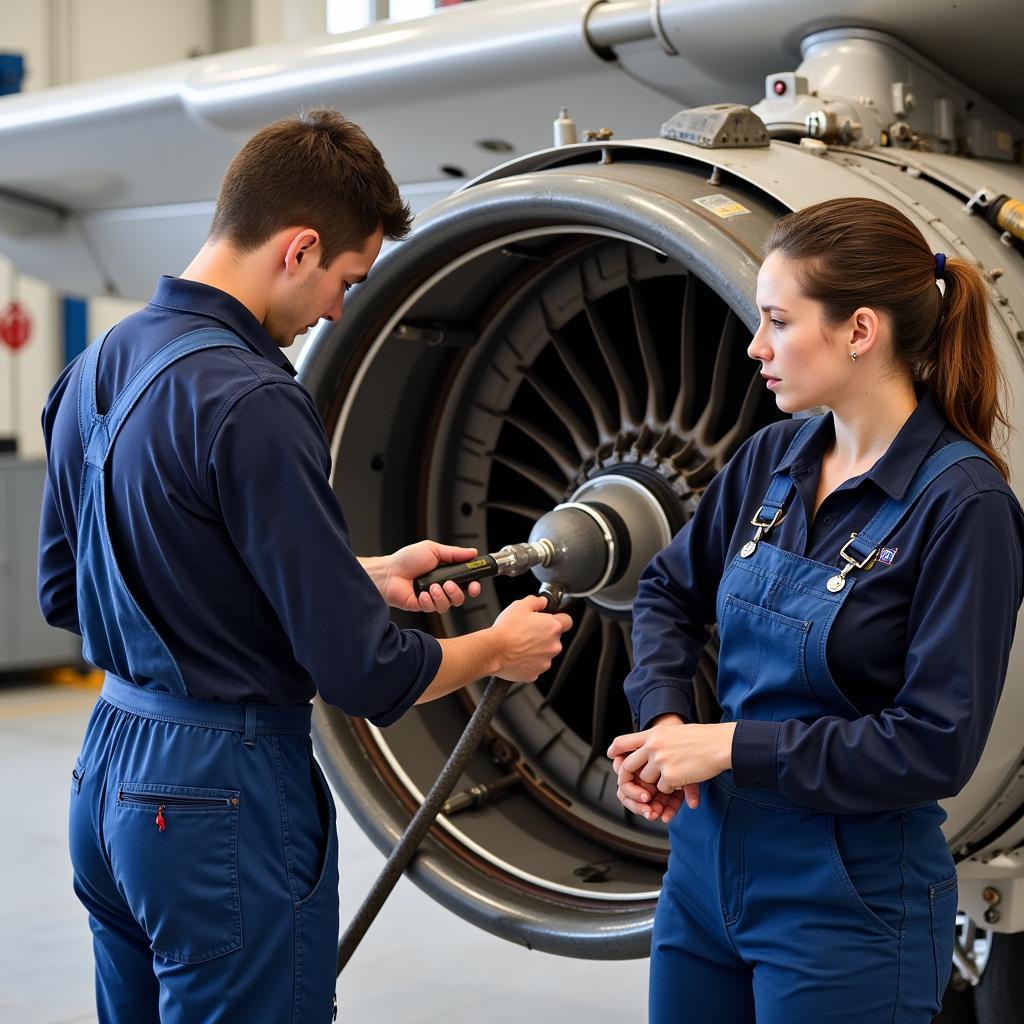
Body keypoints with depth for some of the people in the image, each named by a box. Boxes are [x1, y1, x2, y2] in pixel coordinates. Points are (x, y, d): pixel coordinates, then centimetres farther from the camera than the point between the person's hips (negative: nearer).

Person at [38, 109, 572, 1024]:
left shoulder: (94, 370, 5)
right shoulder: (250, 403, -22)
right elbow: (367, 675, -22)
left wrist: (364, 575, 13)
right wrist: (497, 650, 0)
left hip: (110, 777, 9)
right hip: (226, 793, -9)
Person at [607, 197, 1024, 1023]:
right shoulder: (775, 457, 2)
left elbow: (936, 746, -19)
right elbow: (672, 591, 15)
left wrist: (731, 746, -18)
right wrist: (663, 719, -3)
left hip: (848, 902, -6)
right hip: (707, 865, 6)